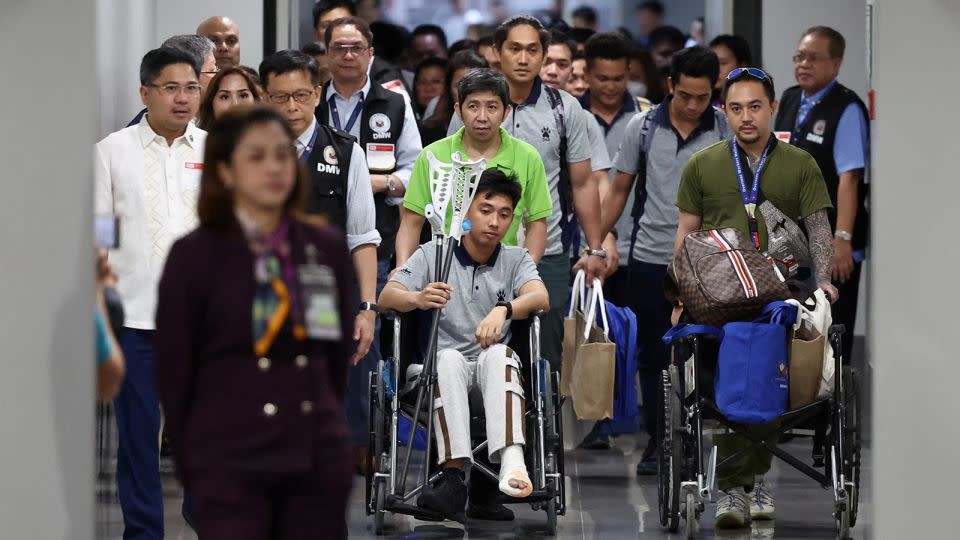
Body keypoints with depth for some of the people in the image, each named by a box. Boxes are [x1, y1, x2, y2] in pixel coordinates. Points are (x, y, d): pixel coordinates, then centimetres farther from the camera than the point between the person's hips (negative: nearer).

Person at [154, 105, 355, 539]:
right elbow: (172, 368, 0)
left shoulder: (327, 249, 8)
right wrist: (191, 466, 3)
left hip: (318, 463, 4)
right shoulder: (195, 255, -3)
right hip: (229, 467, -4)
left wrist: (326, 427, 13)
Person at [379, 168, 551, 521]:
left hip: (493, 371, 1)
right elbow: (387, 297, -6)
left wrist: (503, 310, -34)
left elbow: (540, 297, -11)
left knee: (498, 353, -34)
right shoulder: (433, 254, 8)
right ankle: (453, 475, -48)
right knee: (449, 359, -35)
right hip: (443, 368, 0)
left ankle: (511, 462, -55)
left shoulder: (515, 260, 10)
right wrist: (419, 299, -30)